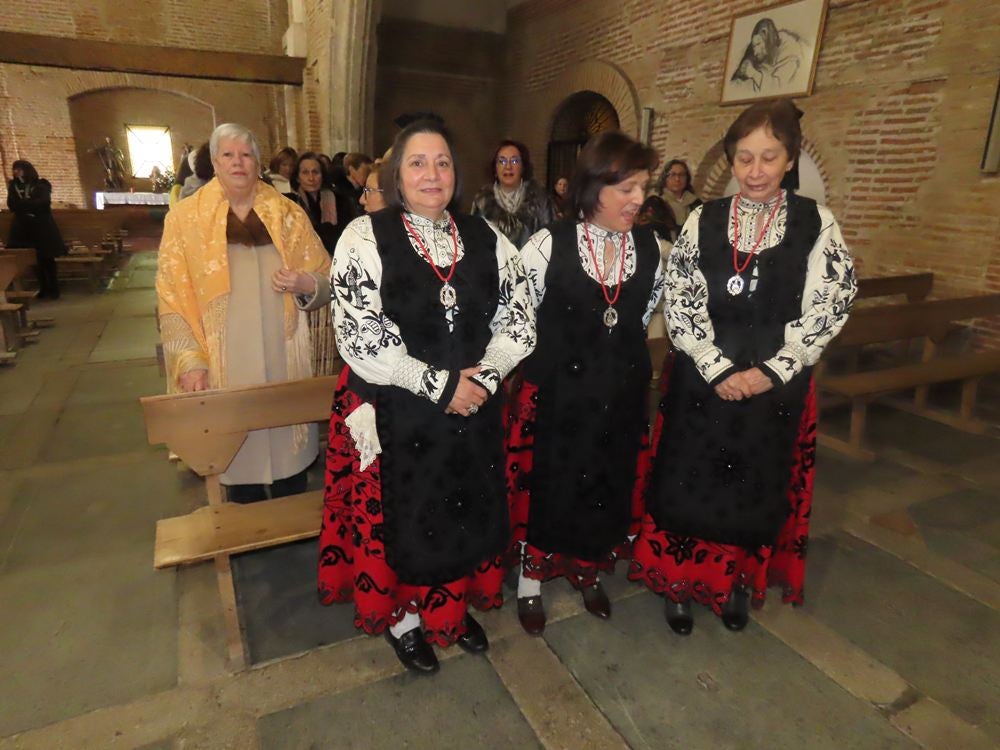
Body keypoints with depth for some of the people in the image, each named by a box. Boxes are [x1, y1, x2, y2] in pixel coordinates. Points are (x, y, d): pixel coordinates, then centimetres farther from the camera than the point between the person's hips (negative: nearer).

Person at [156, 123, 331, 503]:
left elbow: (328, 279, 9)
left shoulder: (288, 214, 7)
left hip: (284, 361, 1)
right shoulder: (185, 217, 3)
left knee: (288, 448, 9)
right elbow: (173, 298, 0)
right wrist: (190, 360, -10)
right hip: (225, 365, -1)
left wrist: (304, 284, -13)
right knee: (239, 456, 7)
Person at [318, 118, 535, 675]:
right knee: (401, 517, 11)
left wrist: (483, 376, -13)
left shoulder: (487, 240, 4)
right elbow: (360, 337, -17)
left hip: (473, 411, 4)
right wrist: (440, 385, -18)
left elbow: (519, 319, 3)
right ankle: (403, 617, 38)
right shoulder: (365, 237, -8)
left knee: (466, 513, 17)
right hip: (394, 413, -3)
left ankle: (453, 608, 42)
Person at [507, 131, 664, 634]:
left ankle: (587, 572, 45)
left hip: (621, 396, 5)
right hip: (555, 394, -4)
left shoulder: (649, 248, -1)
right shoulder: (548, 245, -15)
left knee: (608, 485, 18)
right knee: (547, 485, 10)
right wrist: (548, 362, 1)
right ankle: (531, 580, 36)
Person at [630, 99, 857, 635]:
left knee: (757, 487, 13)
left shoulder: (817, 225, -2)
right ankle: (680, 584, 29)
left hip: (777, 386, 0)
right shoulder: (703, 221, -1)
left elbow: (827, 310, -5)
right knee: (688, 483, 8)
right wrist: (718, 369, -13)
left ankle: (737, 583, 36)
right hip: (701, 380, 0)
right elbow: (679, 302, -6)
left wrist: (771, 371, -14)